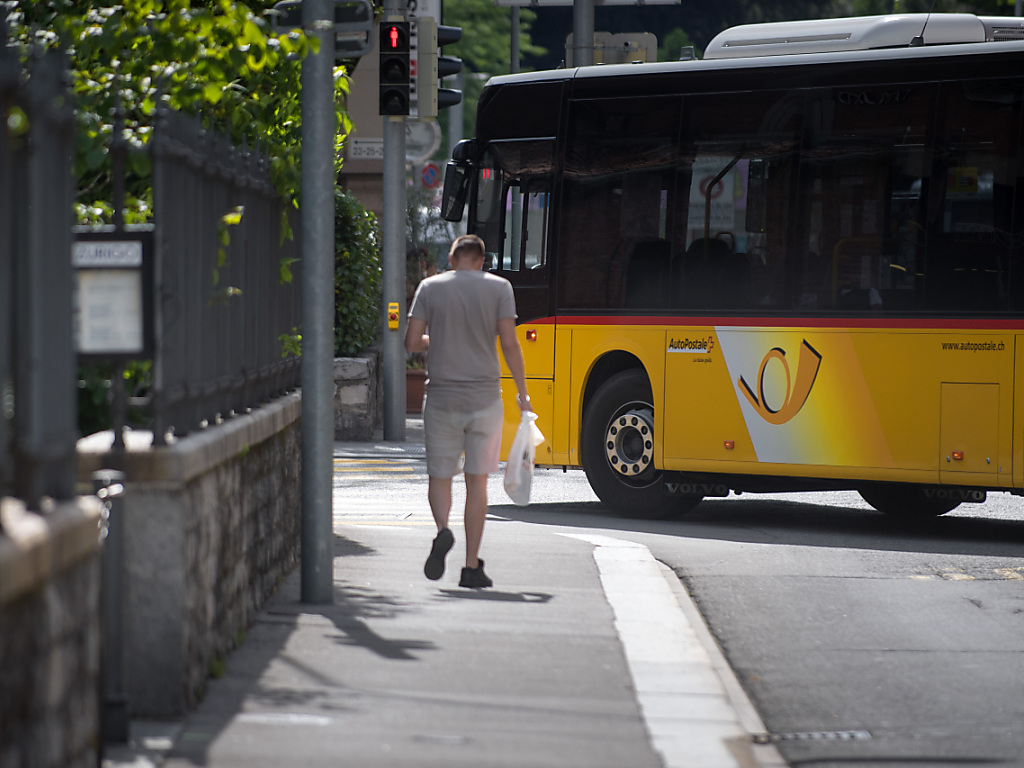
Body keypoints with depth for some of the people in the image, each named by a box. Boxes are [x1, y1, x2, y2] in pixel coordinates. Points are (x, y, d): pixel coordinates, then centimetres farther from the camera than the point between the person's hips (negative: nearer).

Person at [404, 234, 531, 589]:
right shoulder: (499, 288, 0)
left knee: (439, 476, 11)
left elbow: (412, 342, -2)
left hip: (442, 397, 0)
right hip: (484, 397, 0)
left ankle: (443, 530, -20)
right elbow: (509, 343, -7)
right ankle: (472, 566, 6)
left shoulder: (430, 287, 2)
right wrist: (522, 392, 1)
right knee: (477, 481, 6)